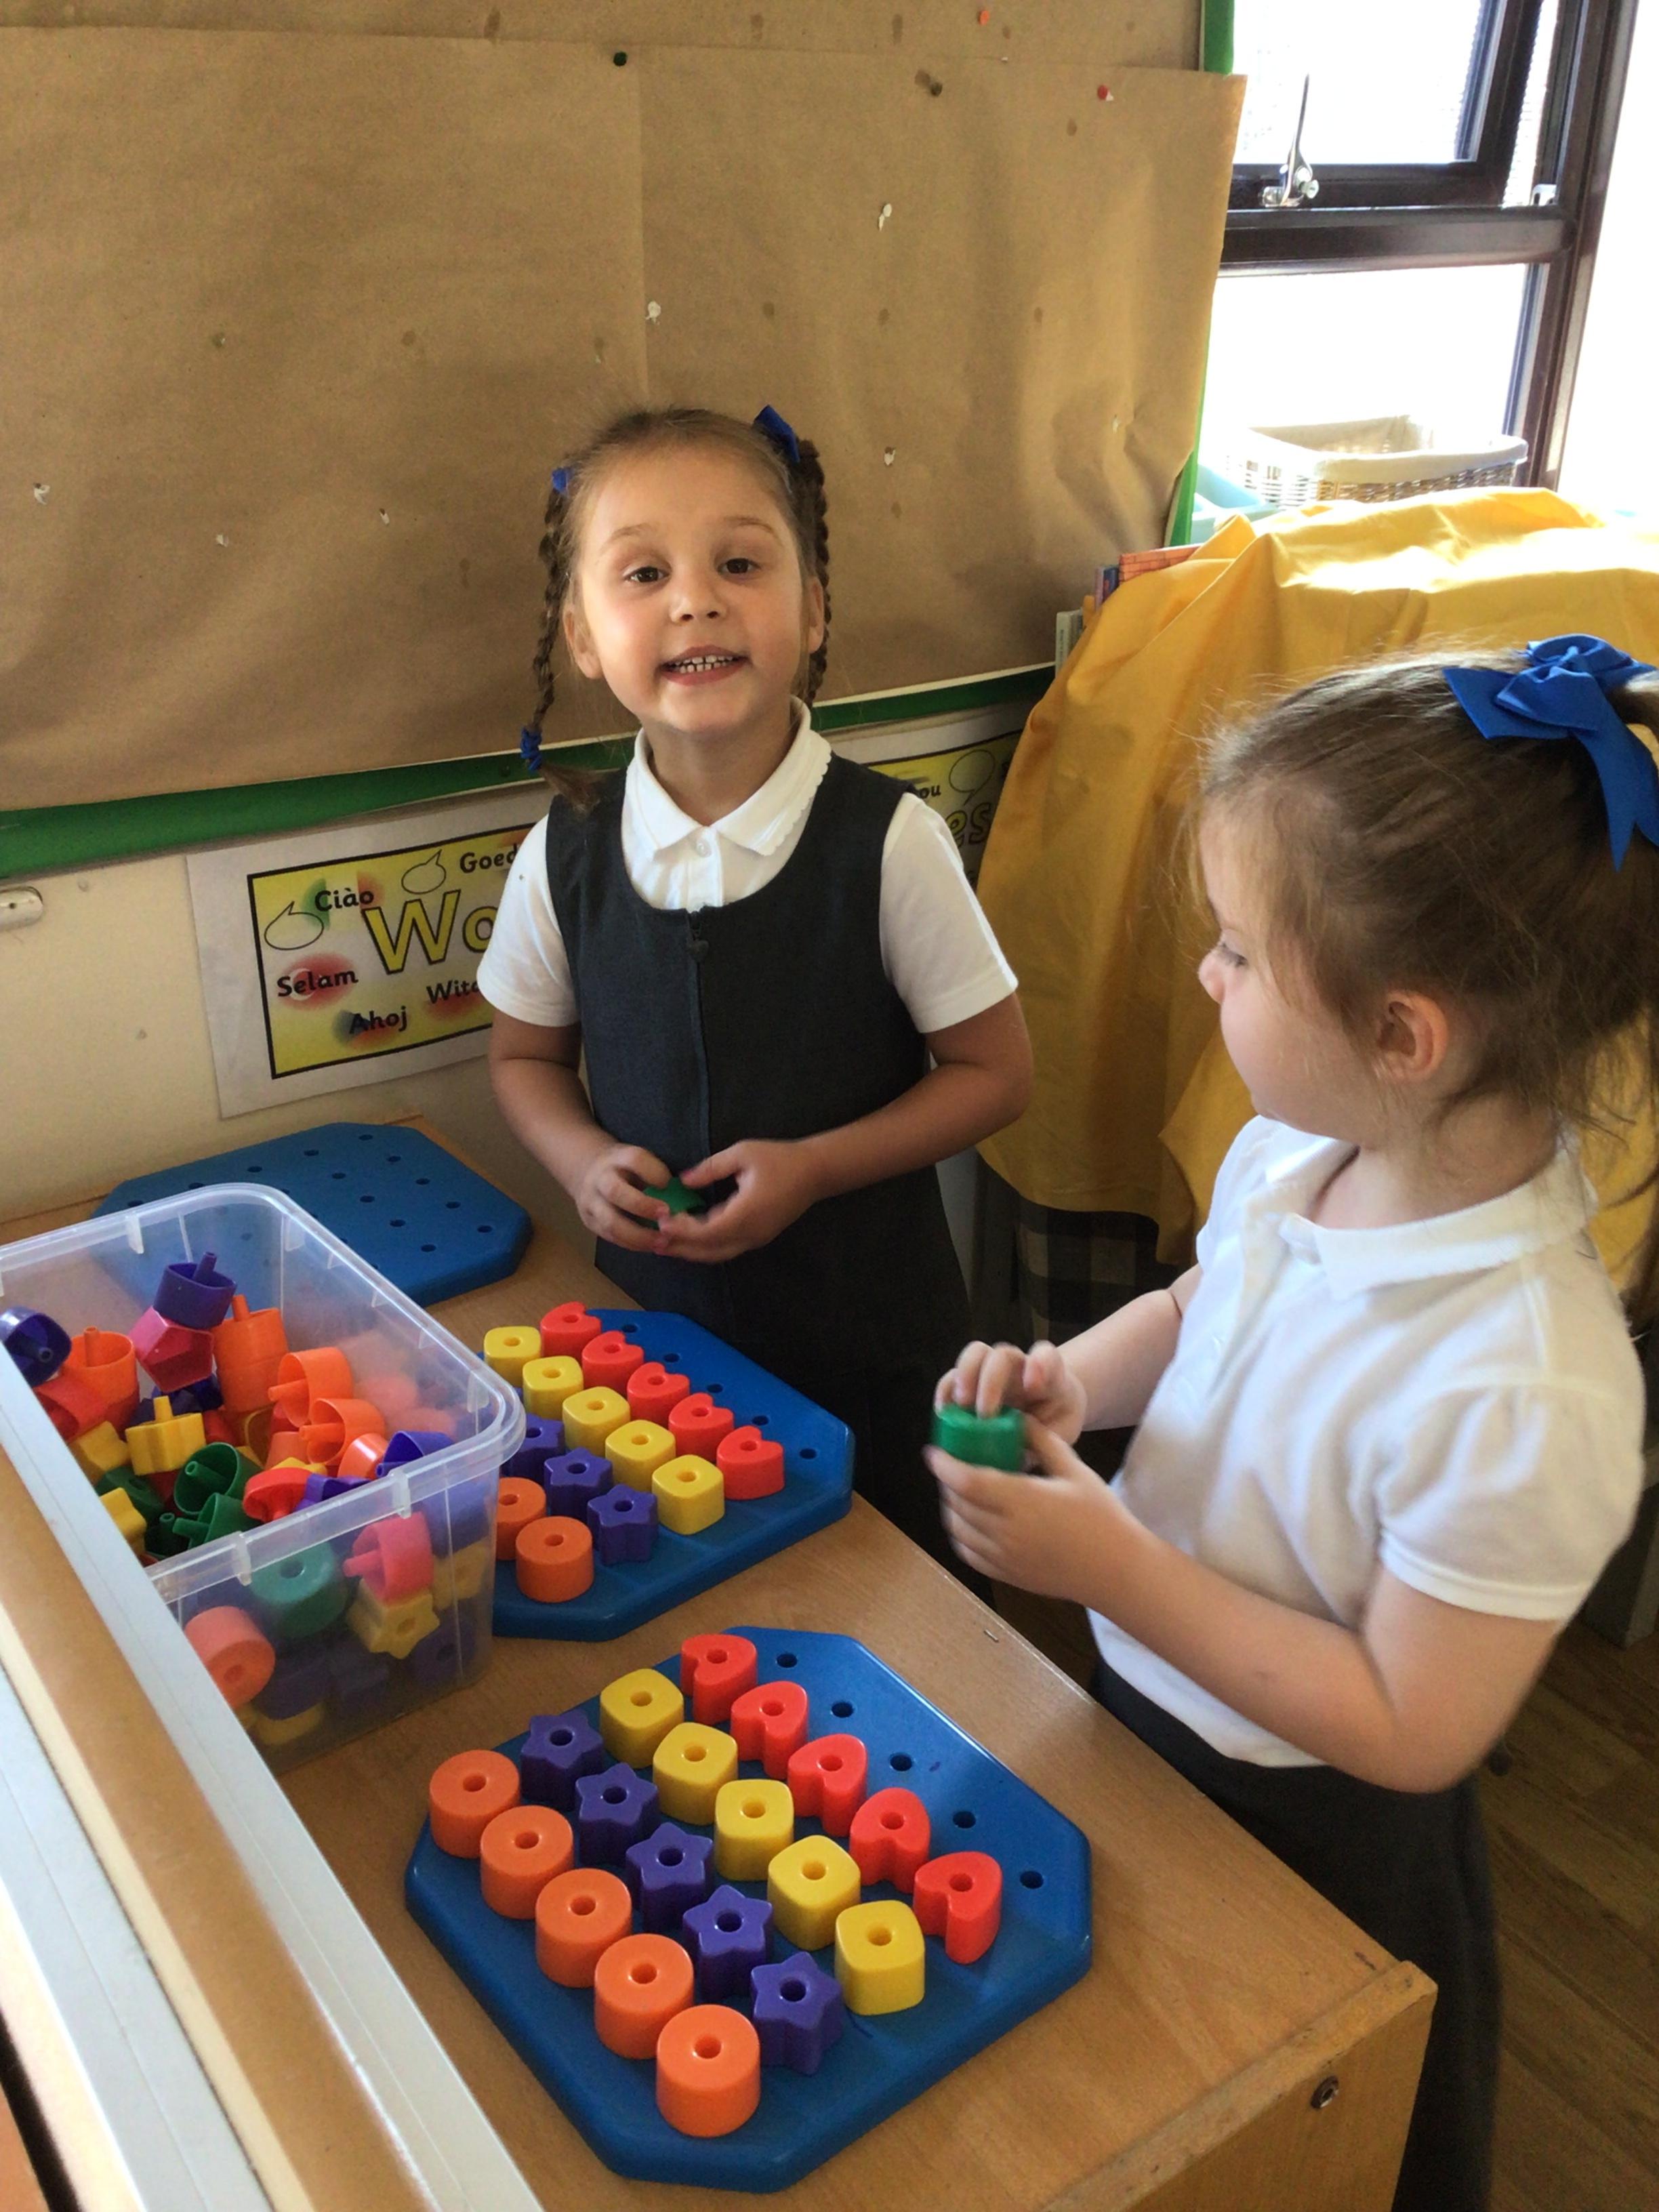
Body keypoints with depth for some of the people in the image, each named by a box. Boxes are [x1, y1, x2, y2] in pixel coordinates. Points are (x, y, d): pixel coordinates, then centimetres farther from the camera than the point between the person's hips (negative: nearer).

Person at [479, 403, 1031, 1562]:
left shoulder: (887, 840, -16)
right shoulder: (565, 854, -7)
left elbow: (994, 1070, -7)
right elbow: (526, 1055, 9)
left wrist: (813, 1167, -18)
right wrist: (585, 1160, -11)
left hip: (868, 1344, -2)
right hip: (652, 1321, 2)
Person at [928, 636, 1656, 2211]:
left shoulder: (1524, 1394, -37)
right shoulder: (1294, 1152, -16)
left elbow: (1407, 1733, -27)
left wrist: (1116, 1568, -29)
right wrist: (1074, 1379, -15)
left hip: (1323, 1840, -6)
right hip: (1142, 1713, 6)